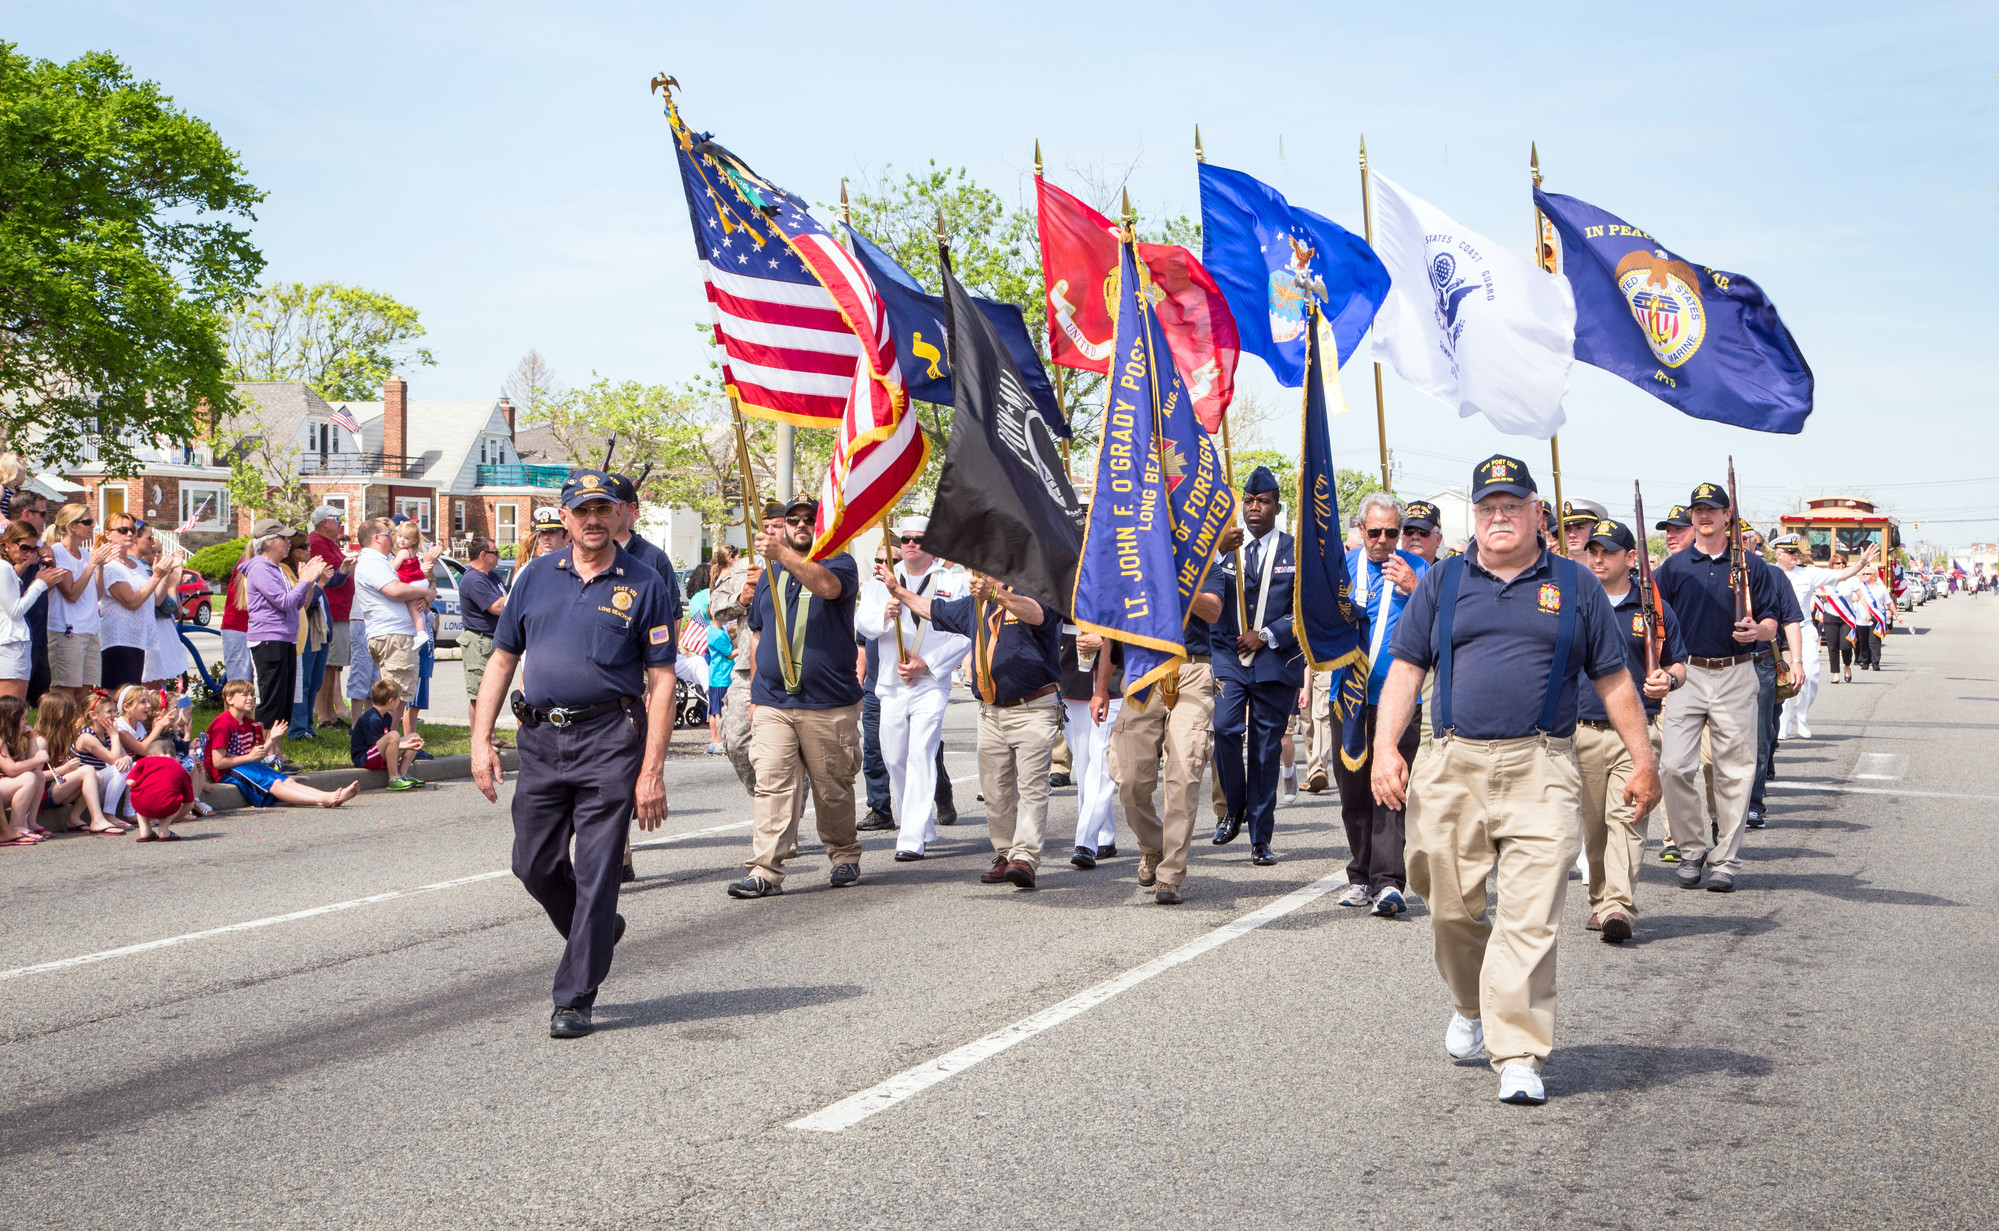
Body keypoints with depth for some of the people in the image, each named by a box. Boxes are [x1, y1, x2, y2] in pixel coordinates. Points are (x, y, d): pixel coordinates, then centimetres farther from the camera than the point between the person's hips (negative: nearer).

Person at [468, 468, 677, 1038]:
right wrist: (481, 739, 3)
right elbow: (502, 658, 13)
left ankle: (574, 997, 8)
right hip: (541, 739, 4)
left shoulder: (643, 584, 0)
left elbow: (661, 681, -3)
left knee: (596, 873, -3)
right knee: (534, 865, 9)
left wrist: (652, 771, -10)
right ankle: (598, 932, 37)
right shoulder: (538, 577, 10)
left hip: (610, 740, -4)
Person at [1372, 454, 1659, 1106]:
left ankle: (1519, 1057, -5)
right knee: (1451, 908, 9)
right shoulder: (1441, 583, 12)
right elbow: (1405, 669, 9)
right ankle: (1470, 1005, 36)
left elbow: (1613, 680, 13)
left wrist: (1643, 760, 8)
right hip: (1453, 769, 2)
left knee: (1531, 918, -8)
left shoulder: (1575, 587, 11)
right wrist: (1385, 746, -4)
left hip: (1542, 771, -2)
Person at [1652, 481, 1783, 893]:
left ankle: (1725, 859, 9)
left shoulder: (1752, 567, 7)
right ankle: (1691, 848, 7)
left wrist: (1756, 630, -15)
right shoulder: (1673, 567, 8)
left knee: (1734, 770, 1)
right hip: (1686, 674, 0)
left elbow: (1771, 623, 8)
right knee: (1677, 766, -8)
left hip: (1735, 676, 0)